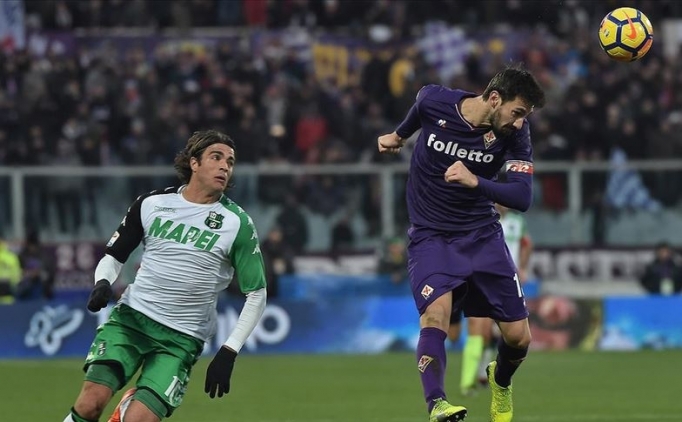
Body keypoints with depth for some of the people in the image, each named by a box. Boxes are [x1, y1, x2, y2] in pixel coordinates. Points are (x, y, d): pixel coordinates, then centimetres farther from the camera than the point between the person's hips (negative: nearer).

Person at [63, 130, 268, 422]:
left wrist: (229, 353, -6)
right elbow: (113, 256, 15)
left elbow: (256, 293, 2)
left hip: (182, 338, -1)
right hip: (130, 318, 1)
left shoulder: (237, 224, -2)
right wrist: (103, 283, -8)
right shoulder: (151, 204, 4)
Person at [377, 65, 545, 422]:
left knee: (518, 337, 1)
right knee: (436, 312, -30)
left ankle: (501, 382, 36)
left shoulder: (515, 134, -13)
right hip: (430, 235, -2)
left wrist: (475, 181, -37)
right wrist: (399, 135, 29)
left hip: (482, 235, 2)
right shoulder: (433, 101, -15)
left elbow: (522, 197, -21)